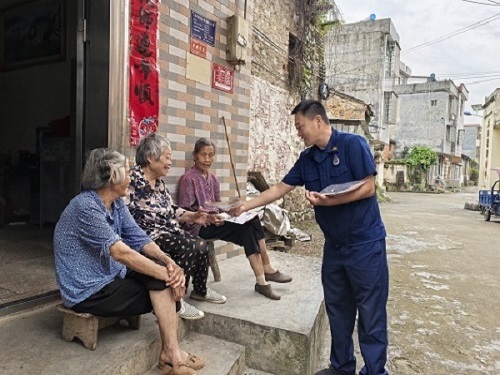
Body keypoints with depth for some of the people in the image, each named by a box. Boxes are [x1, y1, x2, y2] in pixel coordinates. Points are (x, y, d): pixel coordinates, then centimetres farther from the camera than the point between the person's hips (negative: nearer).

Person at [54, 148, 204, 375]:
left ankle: (169, 352, -10)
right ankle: (171, 355, 1)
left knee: (161, 270, -11)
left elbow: (138, 238, -3)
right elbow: (121, 253, -30)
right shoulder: (86, 207, -23)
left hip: (110, 277, 8)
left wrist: (168, 262, -21)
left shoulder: (117, 203, 3)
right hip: (88, 292, -7)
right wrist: (167, 275, -27)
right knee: (161, 287, -12)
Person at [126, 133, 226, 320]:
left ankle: (200, 290, 18)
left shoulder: (159, 183, 15)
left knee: (201, 245, -4)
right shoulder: (133, 180, -14)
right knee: (188, 247, -26)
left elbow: (170, 210, 19)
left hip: (167, 232, 9)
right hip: (147, 235, -9)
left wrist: (192, 216, 6)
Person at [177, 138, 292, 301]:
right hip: (199, 226, -7)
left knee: (251, 220, -18)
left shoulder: (213, 178, 14)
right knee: (247, 227, -24)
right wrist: (209, 217, -24)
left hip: (214, 221, 7)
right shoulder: (188, 179, -7)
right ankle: (266, 269, -14)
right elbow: (185, 212, -11)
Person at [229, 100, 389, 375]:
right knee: (337, 308, 15)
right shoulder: (306, 158, 6)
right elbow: (279, 189, 8)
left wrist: (329, 201, -24)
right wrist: (245, 206, 5)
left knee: (370, 311, 4)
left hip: (365, 242, -6)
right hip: (334, 245, 6)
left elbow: (368, 187, -16)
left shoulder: (352, 145, -12)